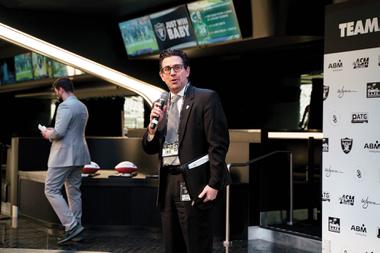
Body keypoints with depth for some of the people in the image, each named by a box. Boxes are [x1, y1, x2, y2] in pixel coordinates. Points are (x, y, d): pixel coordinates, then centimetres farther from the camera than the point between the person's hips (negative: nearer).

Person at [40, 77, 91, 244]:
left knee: (51, 190, -4)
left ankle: (72, 226, -11)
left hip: (64, 155, -9)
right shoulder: (82, 107, 15)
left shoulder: (65, 106, -15)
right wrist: (53, 131, 19)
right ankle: (76, 228, 16)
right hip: (78, 155, 9)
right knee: (74, 191, 13)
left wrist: (48, 134, -2)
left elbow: (59, 132, -23)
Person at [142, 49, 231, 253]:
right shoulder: (162, 105, 14)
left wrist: (214, 184, -17)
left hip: (193, 186, -6)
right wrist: (153, 125, -6)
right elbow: (150, 149, 14)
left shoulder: (206, 98, -5)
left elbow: (218, 144, -11)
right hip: (168, 186, 6)